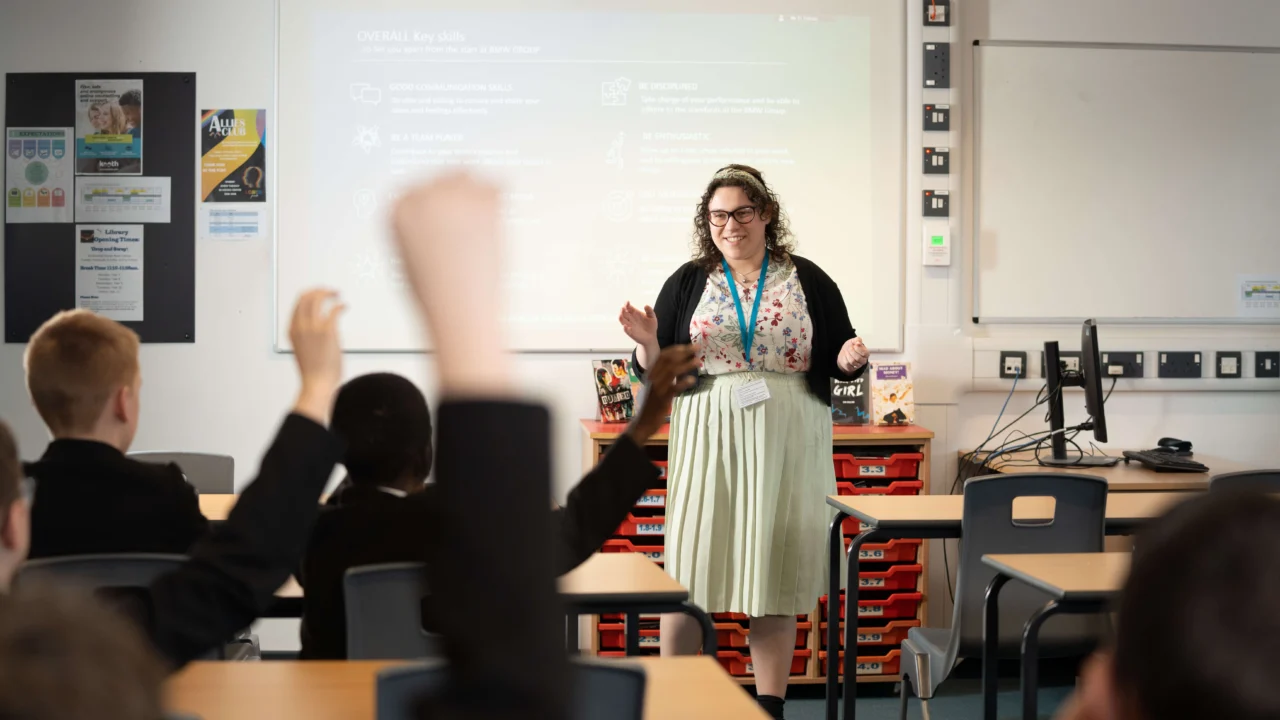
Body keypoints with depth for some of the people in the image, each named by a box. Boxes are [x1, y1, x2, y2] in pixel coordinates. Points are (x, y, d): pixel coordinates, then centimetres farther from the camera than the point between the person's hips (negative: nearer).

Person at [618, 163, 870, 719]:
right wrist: (647, 343, -13)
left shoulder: (808, 281, 7)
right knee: (689, 569, -2)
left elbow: (839, 361, 10)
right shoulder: (689, 282, 8)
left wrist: (851, 358, -13)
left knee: (777, 571, 4)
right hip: (709, 441, 0)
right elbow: (658, 371, 8)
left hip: (788, 445, 0)